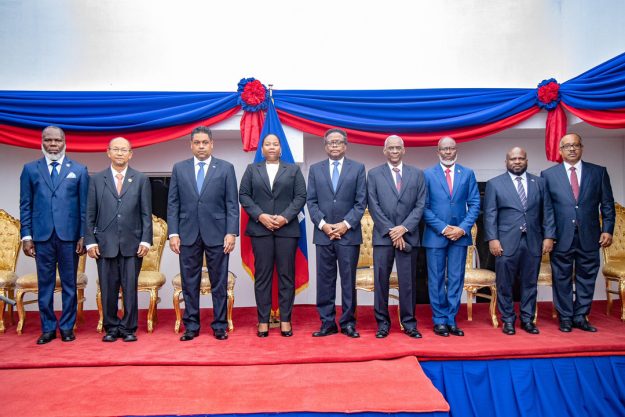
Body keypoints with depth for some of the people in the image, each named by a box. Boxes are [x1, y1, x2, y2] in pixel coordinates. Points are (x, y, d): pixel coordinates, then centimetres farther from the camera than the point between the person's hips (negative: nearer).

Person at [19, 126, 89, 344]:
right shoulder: (30, 169, 8)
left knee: (69, 284, 6)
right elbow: (25, 205, 7)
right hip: (42, 236, 1)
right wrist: (26, 236, 0)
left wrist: (83, 236, -2)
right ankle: (48, 328, 18)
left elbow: (84, 205, 3)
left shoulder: (79, 170, 6)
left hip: (69, 236, -1)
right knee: (45, 284, 7)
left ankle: (67, 327, 17)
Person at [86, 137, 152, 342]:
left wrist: (145, 240, -4)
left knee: (130, 288, 2)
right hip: (105, 243, 1)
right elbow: (90, 214, 7)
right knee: (108, 289, 5)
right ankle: (111, 328, 19)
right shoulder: (97, 179, 9)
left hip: (132, 244, -1)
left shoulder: (141, 179, 7)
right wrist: (90, 241, 0)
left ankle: (129, 328, 14)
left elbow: (146, 213, 4)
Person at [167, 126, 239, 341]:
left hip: (217, 234, -1)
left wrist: (231, 233, -8)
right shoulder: (179, 168, 9)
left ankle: (220, 326, 16)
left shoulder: (226, 168, 3)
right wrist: (173, 233, -1)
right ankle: (191, 326, 18)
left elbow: (232, 204, 0)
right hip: (188, 234, 2)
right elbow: (173, 204, 7)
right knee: (189, 283, 7)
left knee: (219, 283, 5)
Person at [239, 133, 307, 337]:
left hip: (287, 228, 0)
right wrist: (260, 216, -9)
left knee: (286, 275, 1)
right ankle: (263, 320, 7)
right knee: (262, 275, 1)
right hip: (260, 228, 0)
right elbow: (244, 195, 5)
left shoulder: (293, 169, 11)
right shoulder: (252, 169, 13)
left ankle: (285, 319, 8)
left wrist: (285, 217, -10)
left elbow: (301, 196, 3)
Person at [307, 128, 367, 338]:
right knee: (325, 280, 5)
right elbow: (311, 201, 6)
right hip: (323, 233, 2)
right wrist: (322, 224, -7)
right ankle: (327, 323, 14)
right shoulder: (315, 169, 10)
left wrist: (346, 224, -10)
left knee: (348, 280, 4)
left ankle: (348, 322, 14)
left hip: (349, 233, -1)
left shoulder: (358, 168, 6)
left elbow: (361, 201, 0)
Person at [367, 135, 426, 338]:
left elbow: (420, 205, 3)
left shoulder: (417, 174, 9)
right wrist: (390, 230, -9)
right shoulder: (374, 174, 6)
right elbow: (373, 206, -1)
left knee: (408, 281, 4)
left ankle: (409, 323, 16)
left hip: (408, 235, 1)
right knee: (381, 281, 3)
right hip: (383, 236, -1)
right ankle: (383, 322, 14)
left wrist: (404, 227, -10)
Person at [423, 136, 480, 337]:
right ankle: (439, 320, 14)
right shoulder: (427, 174, 1)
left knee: (456, 279, 6)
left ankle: (451, 320, 16)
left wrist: (463, 228, -8)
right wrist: (443, 228, -11)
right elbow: (424, 207, -3)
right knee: (436, 280, 4)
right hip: (435, 235, -2)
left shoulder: (468, 174, 7)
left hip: (460, 235, 2)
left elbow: (474, 205, 5)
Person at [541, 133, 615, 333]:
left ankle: (580, 317, 21)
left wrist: (607, 230, -1)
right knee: (562, 279, 6)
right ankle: (565, 318, 18)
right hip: (561, 237, -1)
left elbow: (607, 204, 7)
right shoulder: (548, 174, 3)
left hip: (589, 237, 2)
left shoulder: (599, 172, 7)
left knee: (586, 277, 8)